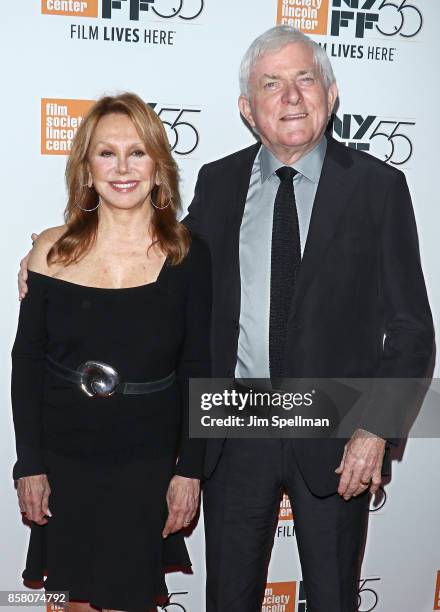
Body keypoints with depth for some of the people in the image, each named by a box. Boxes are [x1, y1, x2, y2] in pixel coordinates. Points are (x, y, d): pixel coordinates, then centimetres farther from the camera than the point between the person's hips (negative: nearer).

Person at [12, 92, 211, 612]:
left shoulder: (188, 257, -8)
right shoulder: (52, 251, -6)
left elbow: (198, 371, -4)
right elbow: (26, 364, 0)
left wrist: (190, 470, -4)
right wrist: (29, 464, -1)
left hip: (148, 466, -1)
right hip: (63, 462, 1)